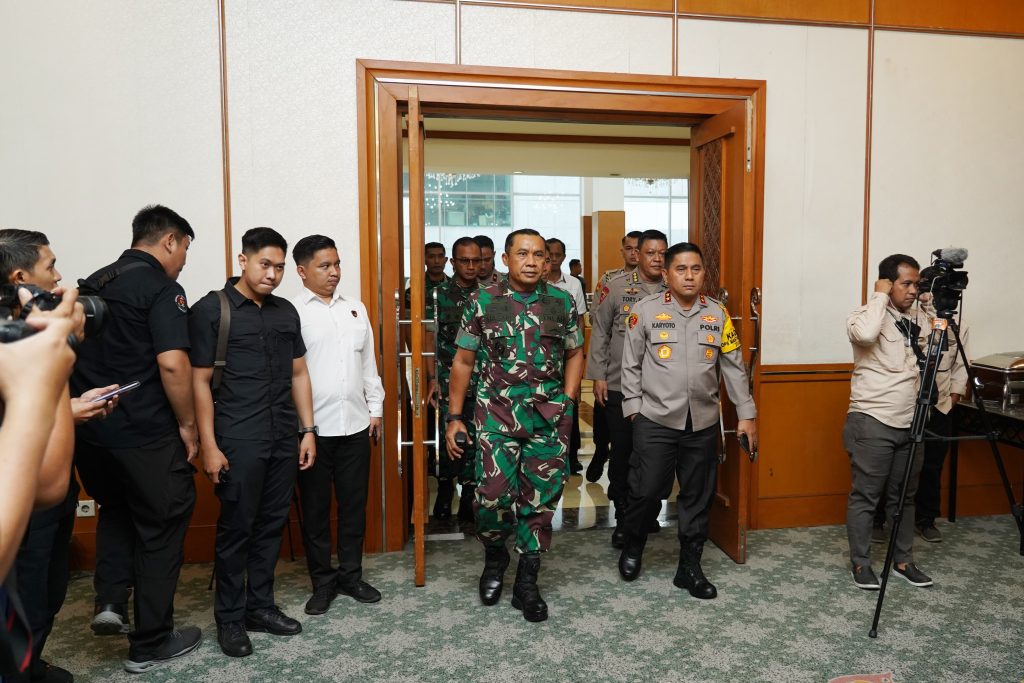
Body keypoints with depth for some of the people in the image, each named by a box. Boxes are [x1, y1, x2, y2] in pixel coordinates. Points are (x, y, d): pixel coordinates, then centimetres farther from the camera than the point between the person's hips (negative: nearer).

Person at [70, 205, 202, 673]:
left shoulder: (92, 284, 13)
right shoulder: (161, 288, -12)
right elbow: (172, 364, -22)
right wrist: (187, 424, -11)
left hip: (88, 428, 7)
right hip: (144, 434, -7)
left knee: (116, 508, 29)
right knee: (160, 527, 7)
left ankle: (110, 600, 17)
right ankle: (150, 644, 18)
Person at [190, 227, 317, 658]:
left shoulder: (286, 312, 11)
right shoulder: (211, 310, -4)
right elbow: (199, 381, -7)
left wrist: (307, 430, 9)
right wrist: (208, 445, -11)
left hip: (283, 441, 5)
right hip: (238, 442, -5)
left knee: (272, 525, 12)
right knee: (236, 529, 5)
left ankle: (260, 606, 28)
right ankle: (229, 617, 21)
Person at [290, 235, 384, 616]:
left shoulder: (355, 309, 11)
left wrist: (375, 409, 11)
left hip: (355, 425, 4)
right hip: (312, 427, -4)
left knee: (354, 504, 13)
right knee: (315, 508, 9)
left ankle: (351, 574, 29)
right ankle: (322, 581, 24)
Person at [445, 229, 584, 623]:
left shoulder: (562, 303, 5)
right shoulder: (482, 302, 0)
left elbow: (574, 354, 14)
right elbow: (463, 361, 3)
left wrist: (567, 401, 4)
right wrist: (455, 417, 1)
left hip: (549, 417, 2)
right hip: (497, 413, -2)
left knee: (540, 499, 6)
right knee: (494, 495, -10)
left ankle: (526, 583, 24)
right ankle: (494, 557, 24)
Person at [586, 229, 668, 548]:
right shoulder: (616, 287, -1)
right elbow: (600, 332, 2)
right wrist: (598, 376, -2)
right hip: (619, 387, -2)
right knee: (622, 452, 4)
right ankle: (623, 518, 18)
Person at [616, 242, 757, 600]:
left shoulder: (718, 313, 5)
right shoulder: (646, 310, -3)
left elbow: (734, 366, 8)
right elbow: (631, 364, 2)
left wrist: (746, 414, 7)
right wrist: (634, 408, -1)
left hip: (702, 423, 3)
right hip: (655, 420, -3)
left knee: (698, 498, 10)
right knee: (646, 491, 0)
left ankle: (689, 567, 26)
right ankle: (632, 547, 28)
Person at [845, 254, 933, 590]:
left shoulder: (915, 321, 13)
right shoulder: (867, 315, -8)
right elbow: (865, 334, -33)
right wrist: (880, 296, -21)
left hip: (909, 424, 7)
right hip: (873, 424, -7)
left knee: (904, 496, 15)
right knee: (865, 497, 2)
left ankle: (903, 560, 27)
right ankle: (860, 563, 13)